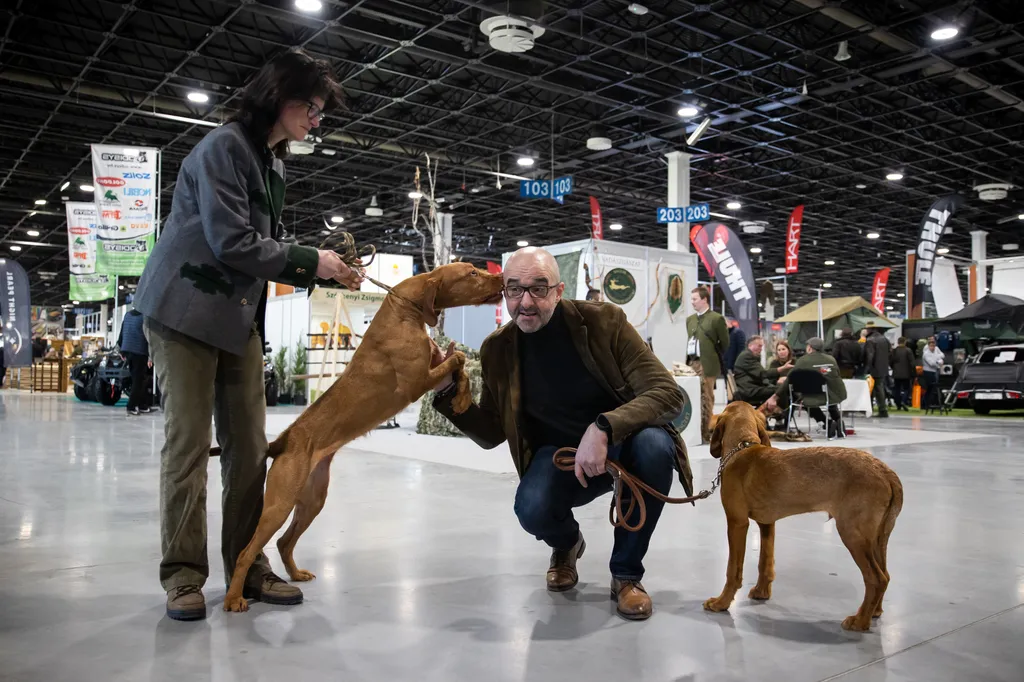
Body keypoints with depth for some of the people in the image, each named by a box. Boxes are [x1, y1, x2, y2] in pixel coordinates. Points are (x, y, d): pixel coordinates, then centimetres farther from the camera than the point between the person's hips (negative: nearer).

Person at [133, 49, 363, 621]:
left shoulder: (274, 163, 16)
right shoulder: (224, 146, -10)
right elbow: (232, 241, -18)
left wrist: (330, 270, 2)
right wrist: (310, 261, -10)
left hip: (240, 318, 8)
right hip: (186, 312, -8)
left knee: (250, 446, 4)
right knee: (189, 442, -4)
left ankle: (247, 565, 12)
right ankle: (183, 574, 6)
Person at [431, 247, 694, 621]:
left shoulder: (603, 320, -18)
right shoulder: (498, 349, -8)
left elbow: (668, 392, -23)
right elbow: (490, 435, 1)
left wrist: (603, 428, -39)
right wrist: (446, 390, -16)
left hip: (622, 443, -1)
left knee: (654, 446, -36)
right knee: (532, 510, -31)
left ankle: (626, 574, -10)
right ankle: (566, 545, 12)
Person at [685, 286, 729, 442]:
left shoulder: (716, 318, -5)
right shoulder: (690, 319, 16)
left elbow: (725, 343, -2)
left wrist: (713, 357, 4)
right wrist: (688, 359, 11)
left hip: (706, 364, -6)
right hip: (691, 362, 6)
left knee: (706, 398, -1)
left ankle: (705, 433, 4)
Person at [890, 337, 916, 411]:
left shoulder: (894, 350, -3)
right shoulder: (908, 351, -10)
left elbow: (890, 362, 2)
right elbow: (912, 363, -9)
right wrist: (914, 373, -2)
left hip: (896, 374, 2)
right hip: (906, 374, -2)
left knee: (897, 389, 10)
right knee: (906, 389, 7)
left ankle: (898, 405, 10)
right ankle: (904, 401, -15)